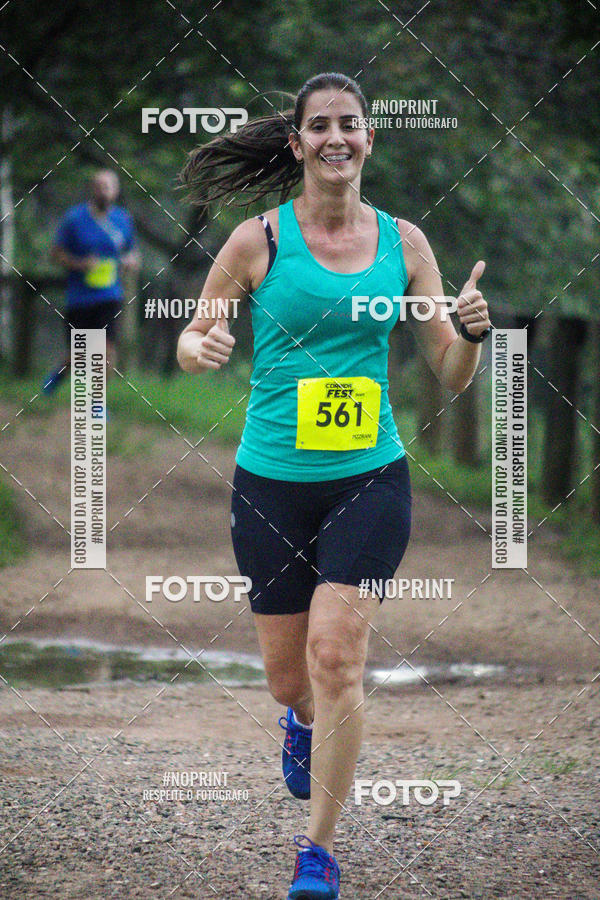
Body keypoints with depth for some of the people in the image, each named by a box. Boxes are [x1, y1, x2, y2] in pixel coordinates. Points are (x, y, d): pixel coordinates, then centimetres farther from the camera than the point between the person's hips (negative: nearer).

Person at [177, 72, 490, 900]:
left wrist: (471, 334, -14)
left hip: (371, 481, 0)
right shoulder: (259, 241, -3)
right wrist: (203, 347, -18)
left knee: (336, 652, -15)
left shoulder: (402, 242, 2)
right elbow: (192, 340, 5)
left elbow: (451, 376, 7)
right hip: (272, 483, 0)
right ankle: (305, 725, 49)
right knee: (289, 674, 9)